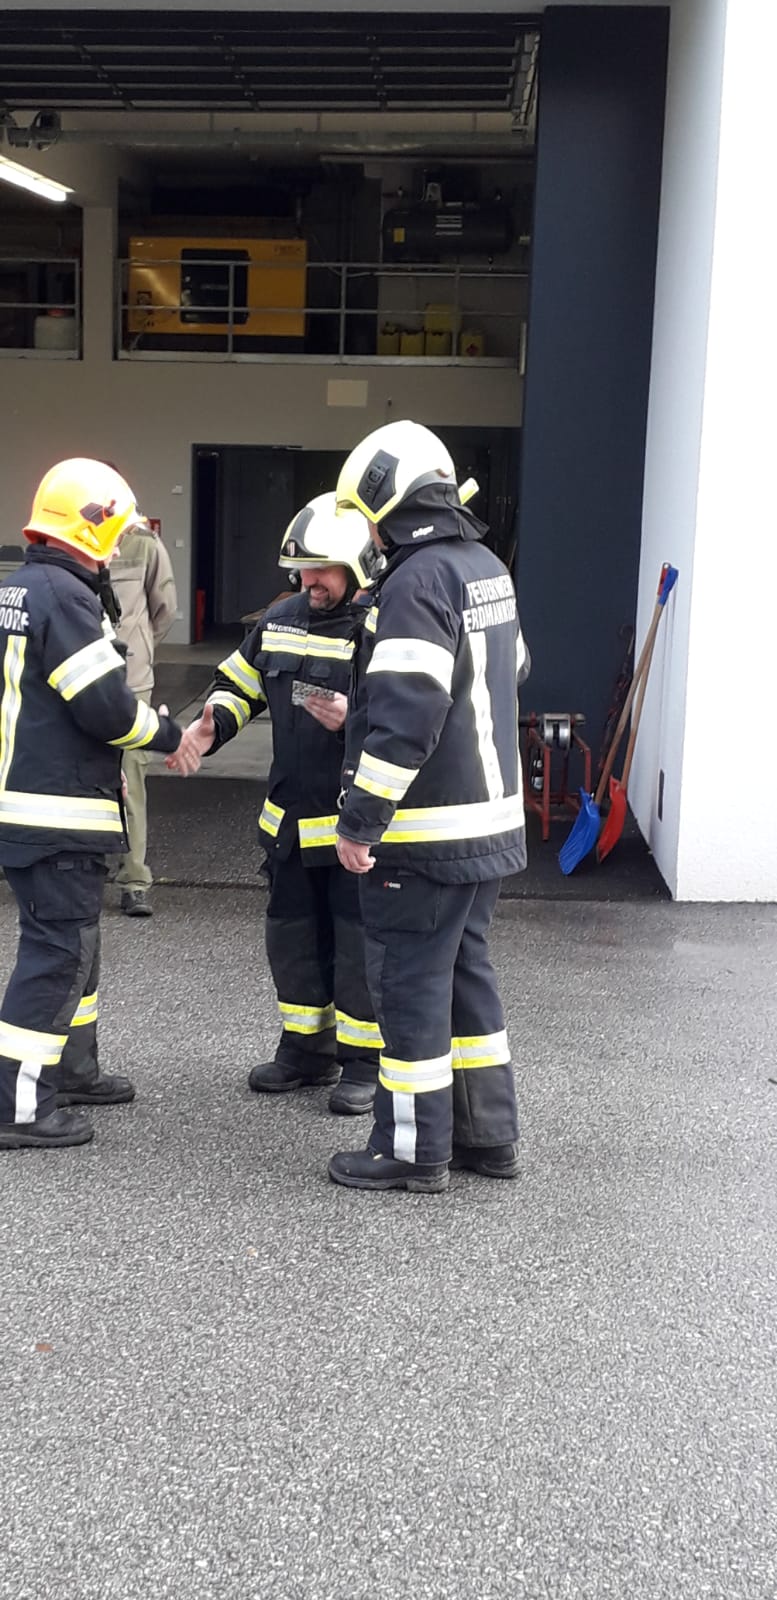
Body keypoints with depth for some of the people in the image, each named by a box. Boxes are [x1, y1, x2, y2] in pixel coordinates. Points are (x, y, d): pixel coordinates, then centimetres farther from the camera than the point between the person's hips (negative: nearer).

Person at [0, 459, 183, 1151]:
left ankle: (70, 1069, 33)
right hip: (59, 812, -10)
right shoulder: (67, 596, -17)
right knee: (58, 950, -3)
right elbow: (107, 707, -19)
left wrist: (103, 765, 18)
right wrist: (168, 734, -1)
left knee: (70, 937, 21)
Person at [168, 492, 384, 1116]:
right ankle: (307, 1047, 32)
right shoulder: (281, 620, 9)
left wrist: (357, 719, -31)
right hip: (289, 818, 7)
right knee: (293, 936, 17)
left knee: (358, 943, 1)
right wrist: (208, 728, 0)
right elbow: (240, 686, 18)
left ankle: (365, 1060, 16)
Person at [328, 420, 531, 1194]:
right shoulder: (488, 569, 11)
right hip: (492, 821, 9)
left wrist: (359, 822, -19)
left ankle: (413, 1151, 11)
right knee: (466, 971, 18)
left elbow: (404, 719, -25)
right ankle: (489, 1135, 26)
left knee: (410, 983, 2)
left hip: (425, 836, -9)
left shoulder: (417, 582, -18)